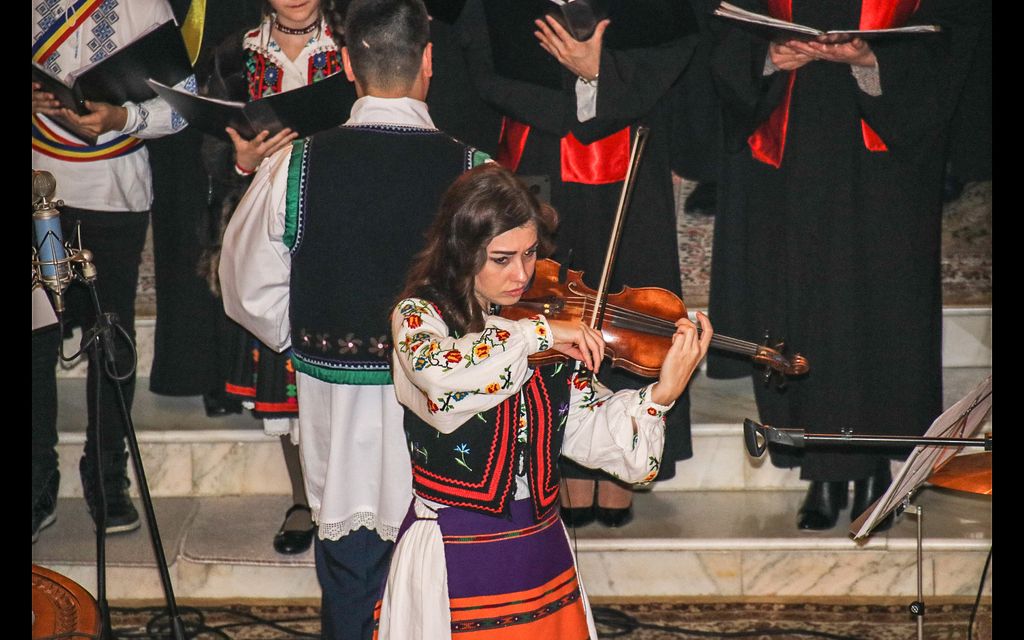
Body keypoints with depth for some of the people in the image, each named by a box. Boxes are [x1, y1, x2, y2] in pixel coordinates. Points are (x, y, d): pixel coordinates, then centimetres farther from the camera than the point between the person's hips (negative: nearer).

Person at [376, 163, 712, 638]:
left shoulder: (557, 331, 3)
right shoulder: (418, 316, -10)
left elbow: (595, 430, -5)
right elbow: (438, 375, -34)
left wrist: (663, 392, -20)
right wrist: (536, 333, -29)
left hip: (544, 556, 5)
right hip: (454, 564, -5)